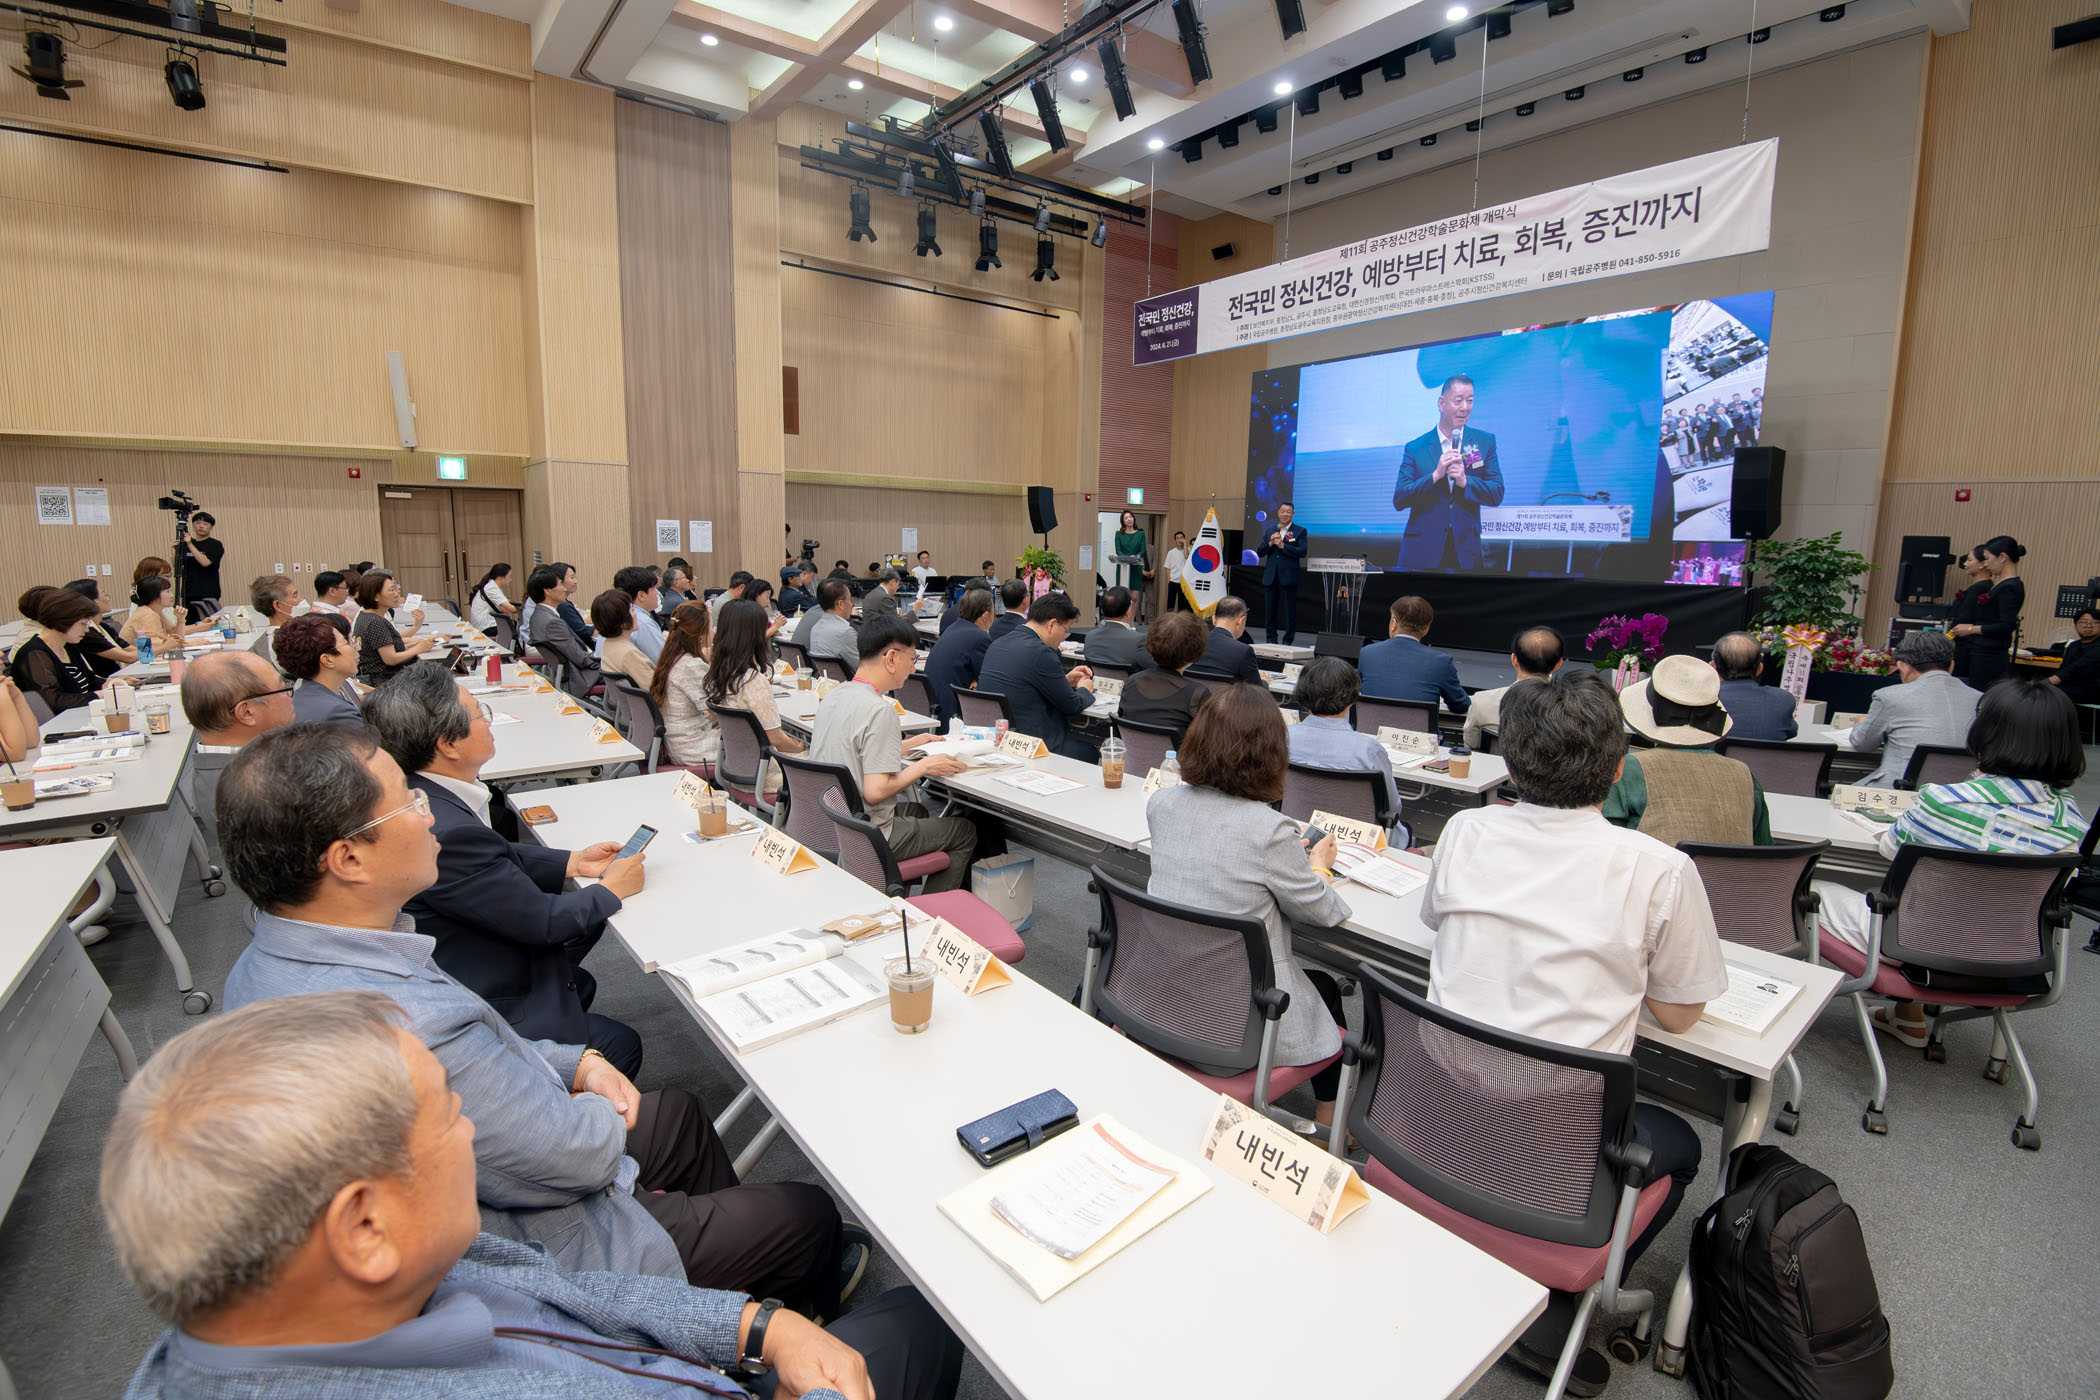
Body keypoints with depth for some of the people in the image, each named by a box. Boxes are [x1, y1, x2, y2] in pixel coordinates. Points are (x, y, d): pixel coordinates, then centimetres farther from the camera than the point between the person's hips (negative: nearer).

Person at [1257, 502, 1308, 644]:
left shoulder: (1300, 531, 2)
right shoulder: (1270, 531, 14)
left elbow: (1302, 552, -11)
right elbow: (1260, 552, 8)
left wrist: (1282, 546, -16)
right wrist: (1270, 543, -9)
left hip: (1288, 577, -4)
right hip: (1270, 577, 4)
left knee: (1290, 611, 0)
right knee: (1271, 610, 10)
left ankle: (1288, 642, 7)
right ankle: (1271, 641, 18)